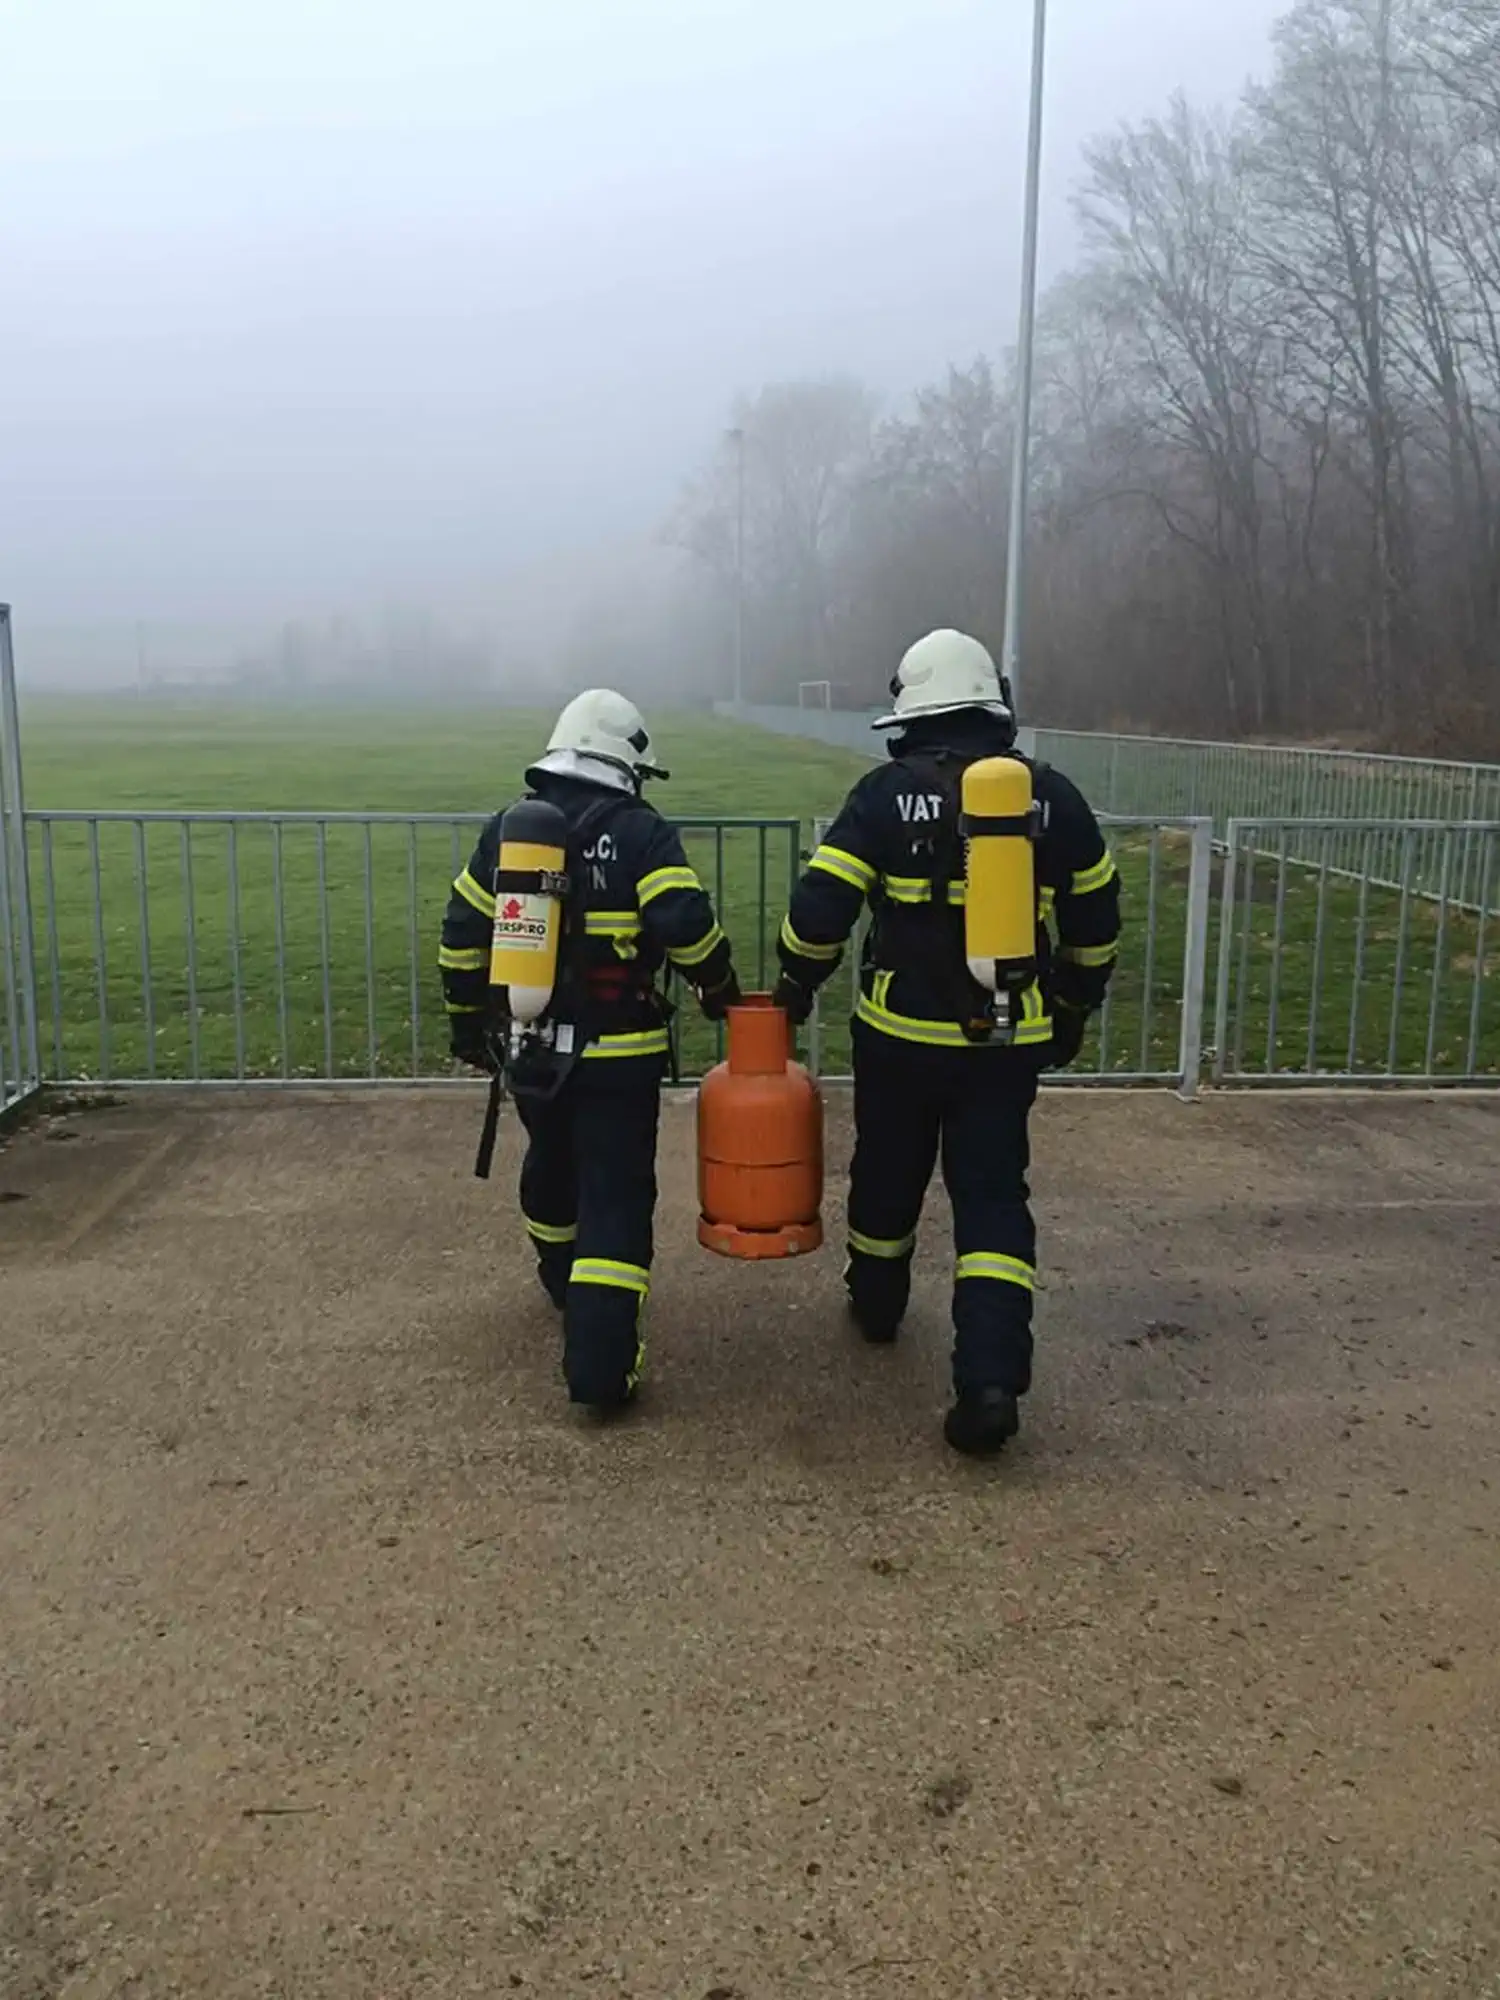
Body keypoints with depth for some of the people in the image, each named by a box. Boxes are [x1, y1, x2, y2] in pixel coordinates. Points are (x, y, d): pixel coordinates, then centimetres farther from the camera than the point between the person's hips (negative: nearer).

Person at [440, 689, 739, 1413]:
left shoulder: (506, 829, 7)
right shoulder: (642, 833, -9)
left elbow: (462, 934, 9)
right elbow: (687, 926, -18)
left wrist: (468, 1024, 20)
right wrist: (720, 990, 0)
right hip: (617, 1054, -5)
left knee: (551, 1163, 28)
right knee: (616, 1196, 0)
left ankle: (561, 1277, 50)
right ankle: (600, 1361, -6)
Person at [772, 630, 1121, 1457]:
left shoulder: (888, 793, -8)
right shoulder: (1052, 796, 2)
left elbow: (821, 904, -9)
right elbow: (1094, 918, 11)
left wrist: (797, 983, 9)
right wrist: (1074, 1010, 24)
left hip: (902, 1033, -1)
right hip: (1010, 1040, 2)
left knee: (887, 1176, 20)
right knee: (993, 1199, 4)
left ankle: (877, 1303, 43)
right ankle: (991, 1379, -7)